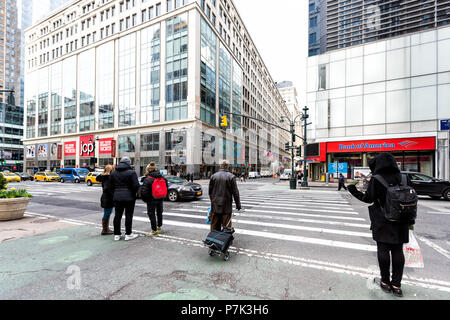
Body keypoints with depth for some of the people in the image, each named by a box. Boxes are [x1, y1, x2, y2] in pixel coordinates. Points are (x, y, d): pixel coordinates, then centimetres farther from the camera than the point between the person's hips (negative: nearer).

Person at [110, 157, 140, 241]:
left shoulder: (113, 173, 8)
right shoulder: (131, 172, -10)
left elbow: (111, 185, 9)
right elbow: (136, 185, -14)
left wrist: (115, 193, 16)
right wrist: (133, 193, 2)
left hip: (117, 197, 5)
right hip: (129, 197, -5)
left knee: (117, 215, 12)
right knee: (128, 215, 3)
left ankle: (116, 234, 18)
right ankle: (128, 234, 10)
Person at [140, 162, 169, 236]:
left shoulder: (147, 179, -19)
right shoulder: (162, 177, 0)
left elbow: (144, 191, -21)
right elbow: (167, 187, 7)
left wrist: (145, 199, -5)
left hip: (151, 200, -6)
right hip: (160, 199, 6)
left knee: (151, 214, 7)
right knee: (159, 213, 23)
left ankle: (154, 230, 12)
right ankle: (159, 227, 39)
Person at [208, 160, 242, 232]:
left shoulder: (213, 176, 3)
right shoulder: (231, 177, -7)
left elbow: (210, 191, 9)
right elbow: (235, 192, -6)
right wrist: (238, 204, 2)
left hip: (215, 205, 3)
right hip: (226, 205, -3)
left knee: (215, 225, 12)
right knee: (226, 226, 5)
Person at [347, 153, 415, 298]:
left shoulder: (376, 179, -11)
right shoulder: (403, 178, 3)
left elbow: (368, 198, -13)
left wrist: (354, 192, 3)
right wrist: (410, 221, 15)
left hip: (382, 222, -4)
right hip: (400, 222, 4)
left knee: (383, 250, 8)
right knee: (398, 251, 11)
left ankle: (385, 282, 18)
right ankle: (396, 285, 18)